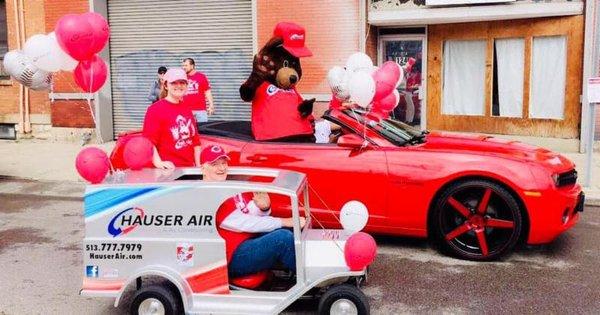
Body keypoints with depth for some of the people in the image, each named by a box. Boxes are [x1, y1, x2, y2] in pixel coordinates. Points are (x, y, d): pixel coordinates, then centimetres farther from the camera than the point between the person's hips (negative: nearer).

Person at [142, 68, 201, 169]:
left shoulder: (186, 108, 14)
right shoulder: (155, 109, -6)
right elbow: (149, 141, -14)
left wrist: (198, 165, 11)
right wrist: (158, 163, -26)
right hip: (169, 168, -6)